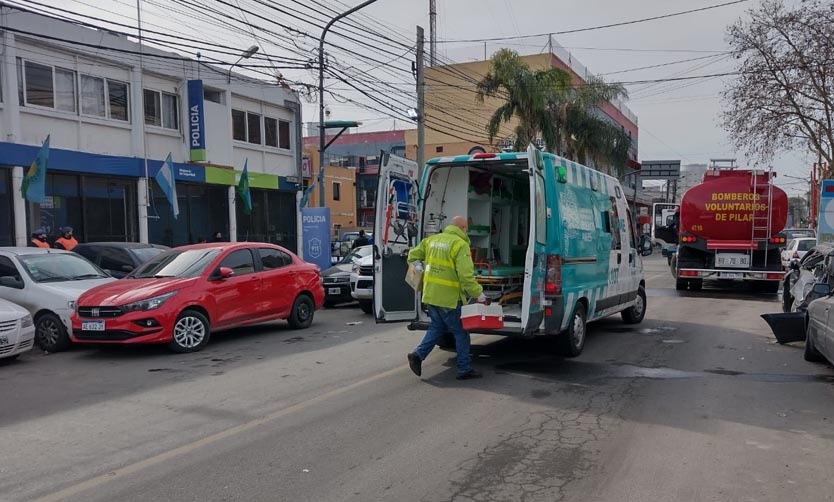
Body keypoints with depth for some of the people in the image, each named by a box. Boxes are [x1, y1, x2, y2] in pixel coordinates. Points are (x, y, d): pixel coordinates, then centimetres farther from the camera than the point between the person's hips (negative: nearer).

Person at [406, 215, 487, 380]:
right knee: (461, 332, 6)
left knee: (437, 327, 21)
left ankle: (418, 354, 6)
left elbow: (413, 255, 17)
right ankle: (465, 369, 12)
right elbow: (466, 275, -20)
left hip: (430, 294, 7)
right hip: (449, 296, -7)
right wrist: (478, 294, -12)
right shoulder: (460, 245, -13)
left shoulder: (432, 240, 10)